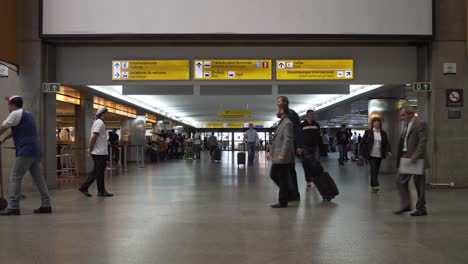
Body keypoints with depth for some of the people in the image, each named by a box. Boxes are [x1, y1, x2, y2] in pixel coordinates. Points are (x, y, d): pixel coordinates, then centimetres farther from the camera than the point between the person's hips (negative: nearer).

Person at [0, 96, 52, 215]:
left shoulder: (15, 114, -4)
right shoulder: (27, 114, 22)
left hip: (25, 152, -8)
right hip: (35, 151, 8)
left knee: (15, 178, -3)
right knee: (38, 178, 8)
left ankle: (13, 207, -4)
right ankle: (46, 205, 7)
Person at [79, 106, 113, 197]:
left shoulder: (97, 122, 18)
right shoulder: (100, 123, -14)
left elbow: (93, 137, 19)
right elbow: (93, 137, -22)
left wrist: (90, 149, 14)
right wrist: (90, 149, -14)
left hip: (97, 152, 10)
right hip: (100, 152, -10)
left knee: (96, 172, 13)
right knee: (100, 172, -1)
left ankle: (84, 187, 14)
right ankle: (101, 191, 6)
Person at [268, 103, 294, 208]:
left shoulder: (287, 123, -14)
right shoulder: (282, 122, 17)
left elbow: (288, 140, -21)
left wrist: (282, 154, -24)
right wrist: (271, 152, 20)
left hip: (282, 157, -10)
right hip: (277, 157, 10)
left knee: (283, 179, -2)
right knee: (273, 175, 16)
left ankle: (283, 202, 5)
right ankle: (287, 192, 25)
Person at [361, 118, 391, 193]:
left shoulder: (383, 133, 8)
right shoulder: (368, 132, -1)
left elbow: (386, 143, 5)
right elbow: (363, 143, 0)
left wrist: (388, 151, -12)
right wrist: (364, 153, -6)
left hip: (379, 155, 4)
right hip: (371, 155, -3)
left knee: (376, 170, 8)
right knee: (373, 169, -13)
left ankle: (372, 185, 21)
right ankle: (375, 186, -18)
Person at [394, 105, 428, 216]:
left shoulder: (420, 124, -11)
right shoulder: (406, 125, 15)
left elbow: (423, 141, -18)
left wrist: (416, 155, -25)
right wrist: (400, 157, 11)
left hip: (416, 158, -9)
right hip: (406, 157, 9)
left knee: (419, 184, 1)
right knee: (401, 181, 6)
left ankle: (421, 209, 11)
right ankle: (406, 205, 15)